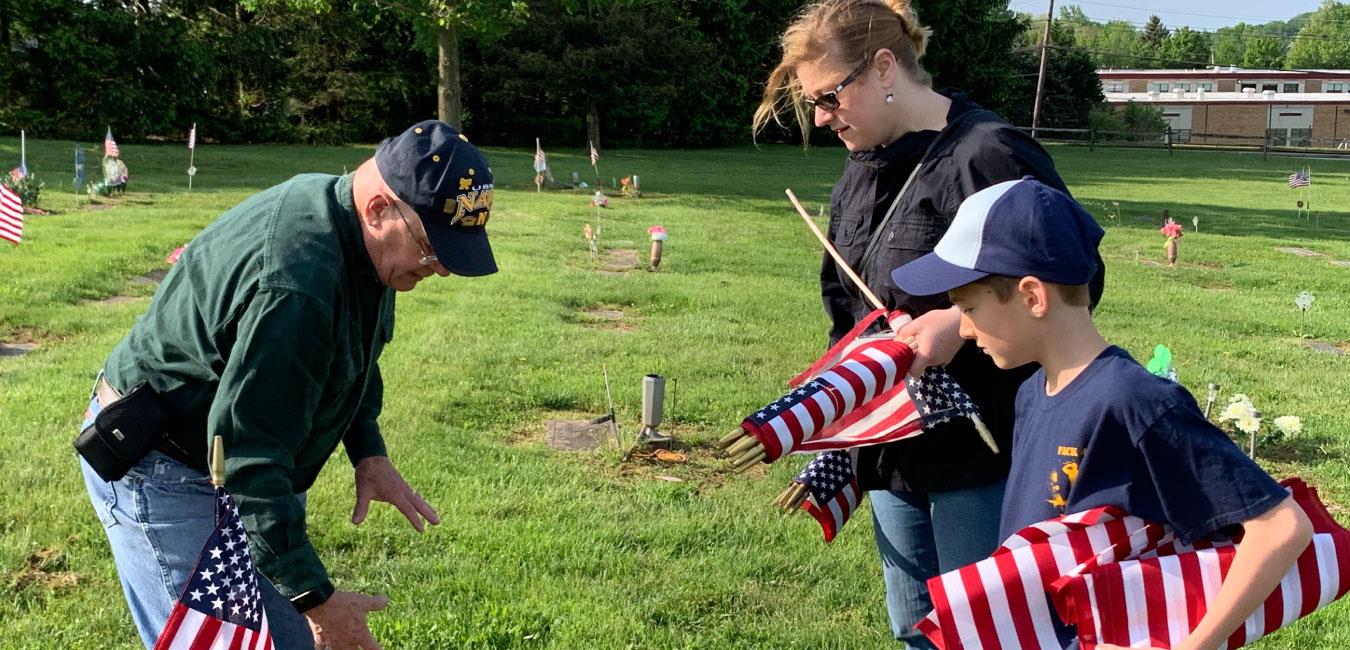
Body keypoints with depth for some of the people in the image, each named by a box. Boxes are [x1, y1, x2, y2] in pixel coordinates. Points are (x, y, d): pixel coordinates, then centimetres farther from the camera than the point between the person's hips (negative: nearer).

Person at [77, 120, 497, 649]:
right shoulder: (295, 286, -36)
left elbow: (351, 357, 15)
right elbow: (246, 458, -34)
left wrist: (368, 451, 3)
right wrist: (316, 597, -28)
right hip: (161, 474, -10)